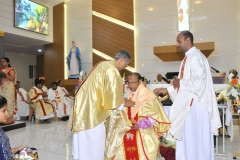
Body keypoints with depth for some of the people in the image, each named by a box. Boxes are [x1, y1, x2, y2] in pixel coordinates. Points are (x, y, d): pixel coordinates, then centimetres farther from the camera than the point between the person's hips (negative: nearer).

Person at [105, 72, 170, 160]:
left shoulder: (149, 95, -7)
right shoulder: (129, 95, 8)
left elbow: (155, 115, -9)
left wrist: (140, 125, -18)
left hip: (145, 130, -4)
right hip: (129, 127, 5)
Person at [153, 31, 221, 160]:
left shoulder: (196, 57, -15)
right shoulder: (188, 57, 15)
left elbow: (199, 81, -26)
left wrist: (180, 83, -13)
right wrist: (166, 90, 12)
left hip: (195, 104, -10)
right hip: (187, 103, 10)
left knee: (195, 139, 3)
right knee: (187, 138, 16)